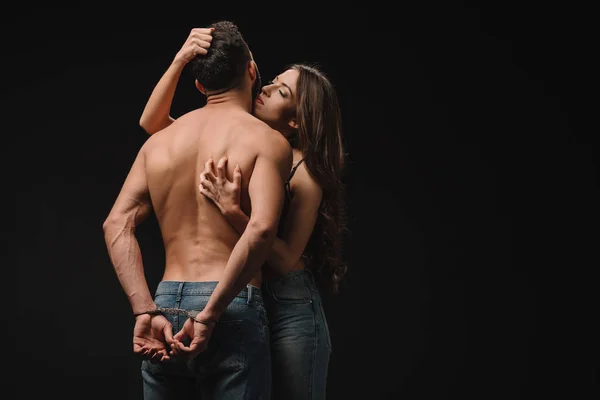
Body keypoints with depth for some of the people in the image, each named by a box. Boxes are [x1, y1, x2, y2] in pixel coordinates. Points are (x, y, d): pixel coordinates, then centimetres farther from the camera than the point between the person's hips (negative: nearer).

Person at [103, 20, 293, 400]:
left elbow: (117, 224, 1)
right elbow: (261, 228, -21)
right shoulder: (267, 140, -4)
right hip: (233, 311, -5)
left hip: (166, 308, 5)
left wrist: (145, 311, -6)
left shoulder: (160, 141, 12)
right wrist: (210, 315, -18)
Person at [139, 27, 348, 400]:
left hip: (288, 309, -5)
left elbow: (285, 259, -18)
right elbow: (151, 122, 2)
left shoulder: (304, 172, -10)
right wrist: (180, 61, -10)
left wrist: (232, 211, -29)